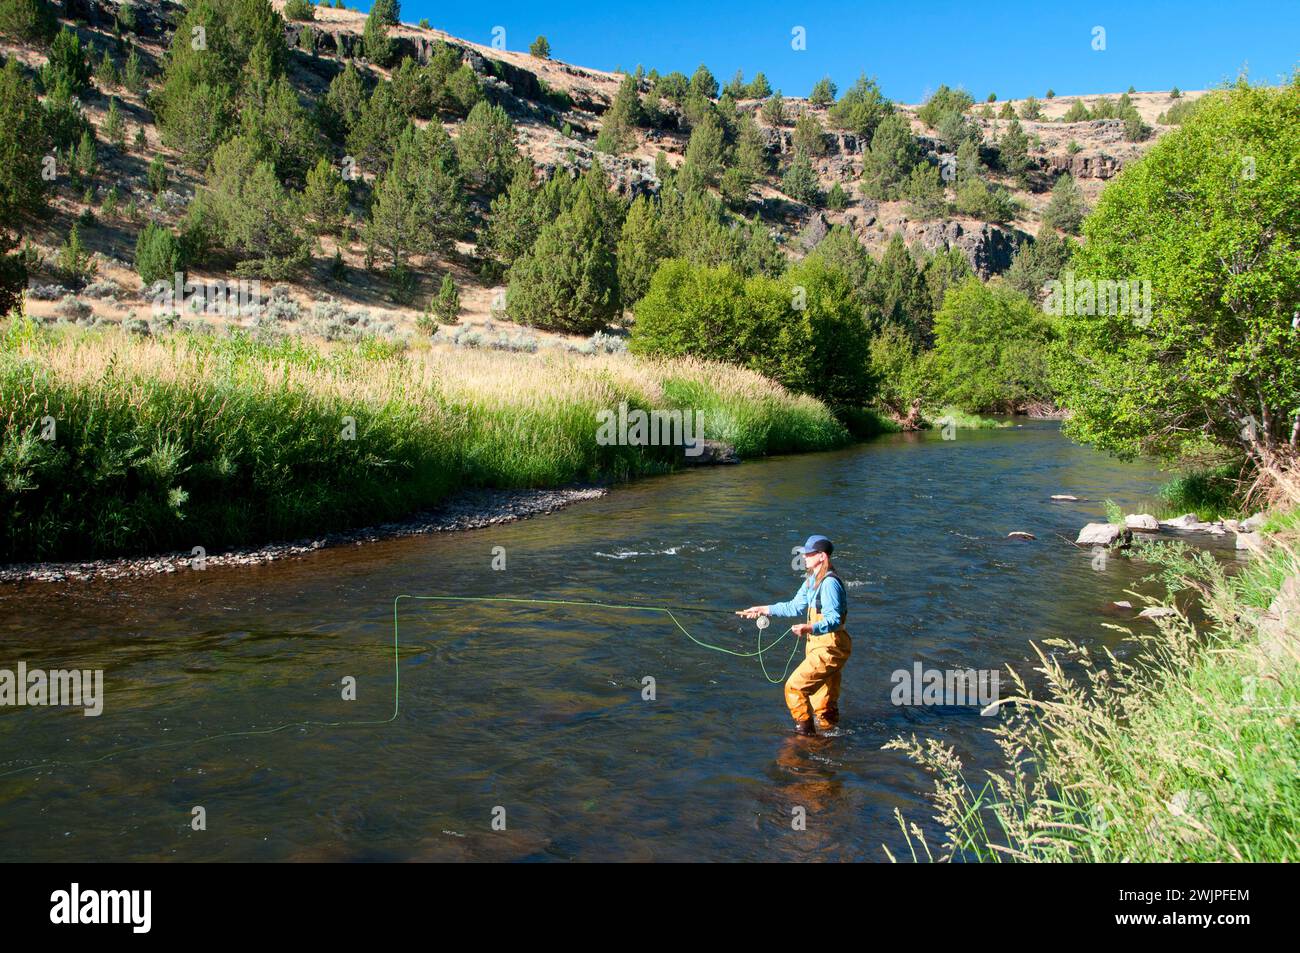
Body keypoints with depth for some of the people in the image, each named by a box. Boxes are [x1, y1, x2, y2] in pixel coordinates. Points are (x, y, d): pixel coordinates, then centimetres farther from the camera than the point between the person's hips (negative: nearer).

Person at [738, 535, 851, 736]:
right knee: (822, 702, 15)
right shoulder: (812, 580, 11)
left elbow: (834, 620, -26)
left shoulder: (829, 583, -20)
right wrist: (763, 609, 19)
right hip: (819, 645, 9)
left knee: (794, 686, -8)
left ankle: (805, 731, 3)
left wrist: (809, 628, -42)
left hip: (829, 648, -9)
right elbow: (795, 606, 21)